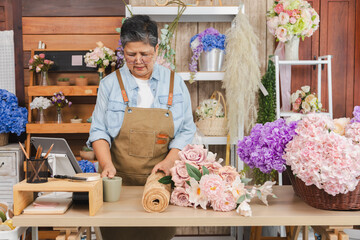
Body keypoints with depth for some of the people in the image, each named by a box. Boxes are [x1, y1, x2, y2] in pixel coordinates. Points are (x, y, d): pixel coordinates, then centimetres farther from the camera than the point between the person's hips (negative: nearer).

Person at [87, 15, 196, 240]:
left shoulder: (175, 83, 4)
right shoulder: (110, 84, 3)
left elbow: (186, 131, 3)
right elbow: (99, 130, 2)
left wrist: (168, 162, -11)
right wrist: (107, 164, -13)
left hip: (161, 180, 0)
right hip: (119, 181, 0)